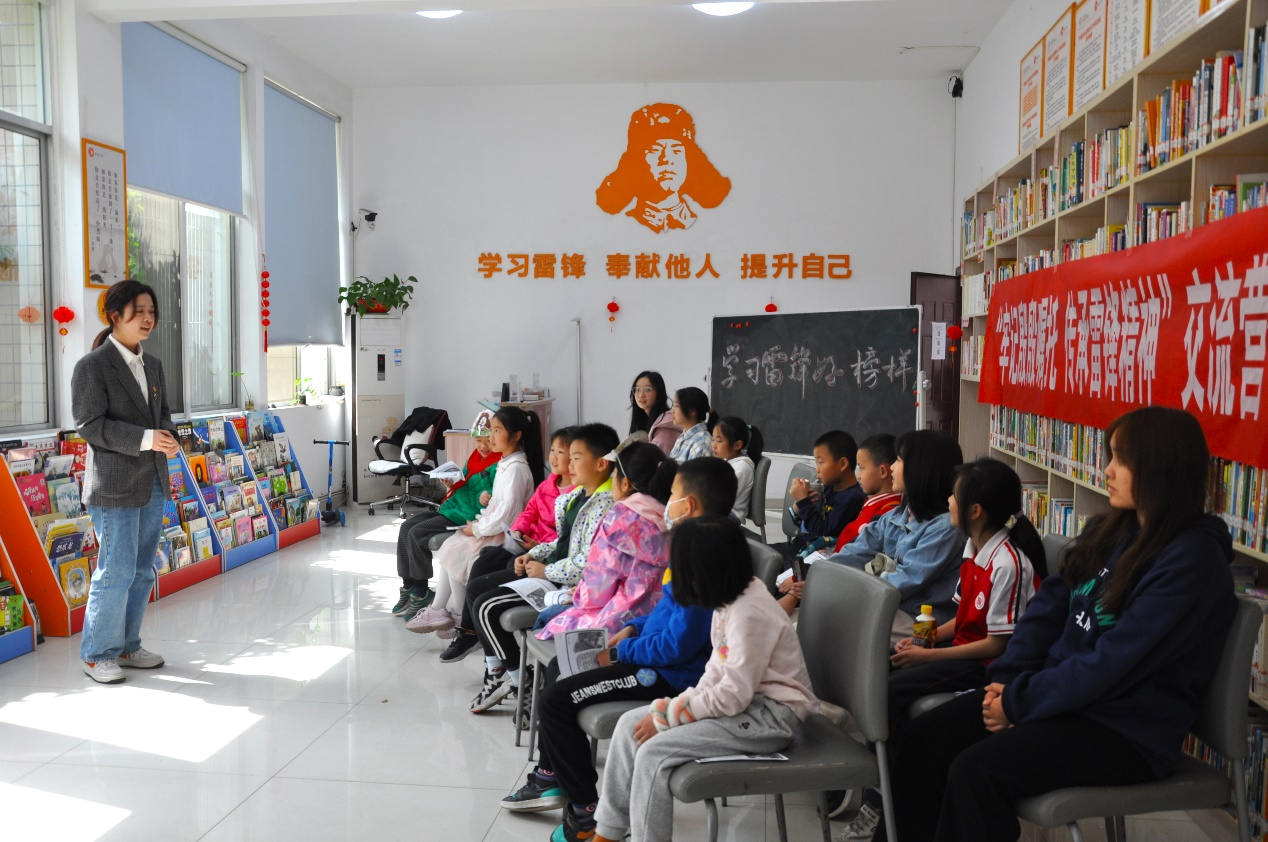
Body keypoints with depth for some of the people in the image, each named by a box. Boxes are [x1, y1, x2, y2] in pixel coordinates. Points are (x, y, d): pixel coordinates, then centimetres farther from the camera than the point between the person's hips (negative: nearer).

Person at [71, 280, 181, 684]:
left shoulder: (153, 364, 13)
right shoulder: (92, 366, -9)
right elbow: (90, 424, -14)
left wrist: (169, 437, -4)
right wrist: (145, 439, -22)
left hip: (152, 483, 8)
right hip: (114, 485, -8)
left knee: (143, 571, 14)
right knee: (116, 571, -4)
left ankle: (127, 645, 27)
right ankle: (97, 654, 12)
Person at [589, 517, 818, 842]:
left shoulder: (750, 614, -24)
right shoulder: (734, 595, 4)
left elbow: (733, 696, -24)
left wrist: (668, 717, -16)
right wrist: (681, 705, -4)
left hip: (770, 716, -10)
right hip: (744, 698, 10)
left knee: (654, 752, -20)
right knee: (631, 724, 2)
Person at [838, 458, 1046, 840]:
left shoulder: (1008, 564, -23)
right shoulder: (974, 548, 5)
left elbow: (998, 643, -20)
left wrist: (929, 655, -17)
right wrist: (923, 639, -1)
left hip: (992, 664, -9)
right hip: (964, 644, 9)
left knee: (891, 691, -21)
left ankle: (884, 802, -6)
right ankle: (875, 797, 1)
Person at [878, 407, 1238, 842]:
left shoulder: (1191, 560, -18)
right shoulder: (1109, 530, 8)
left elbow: (1113, 663, -22)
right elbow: (1050, 604, 8)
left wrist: (1019, 703, -16)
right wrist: (1009, 679, -5)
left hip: (1126, 729, -8)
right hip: (1063, 690, 8)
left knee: (975, 770, -26)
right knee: (925, 735, -6)